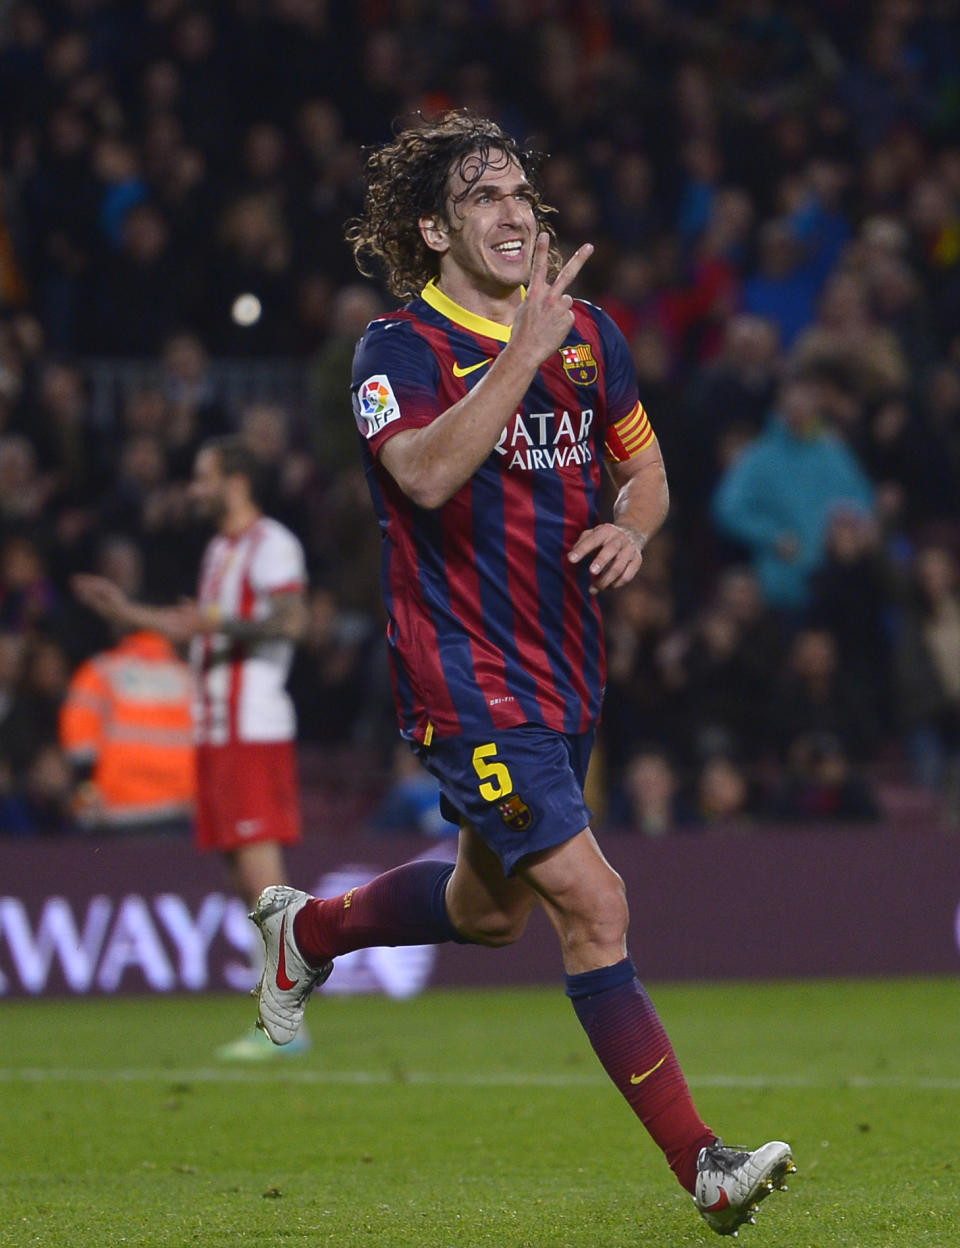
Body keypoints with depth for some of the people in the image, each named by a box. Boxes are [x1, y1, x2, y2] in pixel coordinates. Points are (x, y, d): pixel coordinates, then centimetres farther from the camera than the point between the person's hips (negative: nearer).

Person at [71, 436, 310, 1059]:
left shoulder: (271, 544, -9)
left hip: (255, 729, -10)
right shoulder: (220, 550, 21)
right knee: (245, 866, 8)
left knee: (259, 856, -12)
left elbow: (291, 619, -23)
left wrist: (222, 622, -32)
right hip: (217, 727, 10)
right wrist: (129, 612, 31)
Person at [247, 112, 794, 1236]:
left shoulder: (587, 334, 7)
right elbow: (427, 473, -31)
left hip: (563, 670, 7)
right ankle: (702, 1167, -17)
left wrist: (631, 528, -2)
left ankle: (307, 930, 50)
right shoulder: (401, 349, -12)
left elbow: (644, 465, 20)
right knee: (592, 904, -17)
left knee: (492, 909, 22)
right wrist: (524, 350, -35)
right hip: (468, 683, -7)